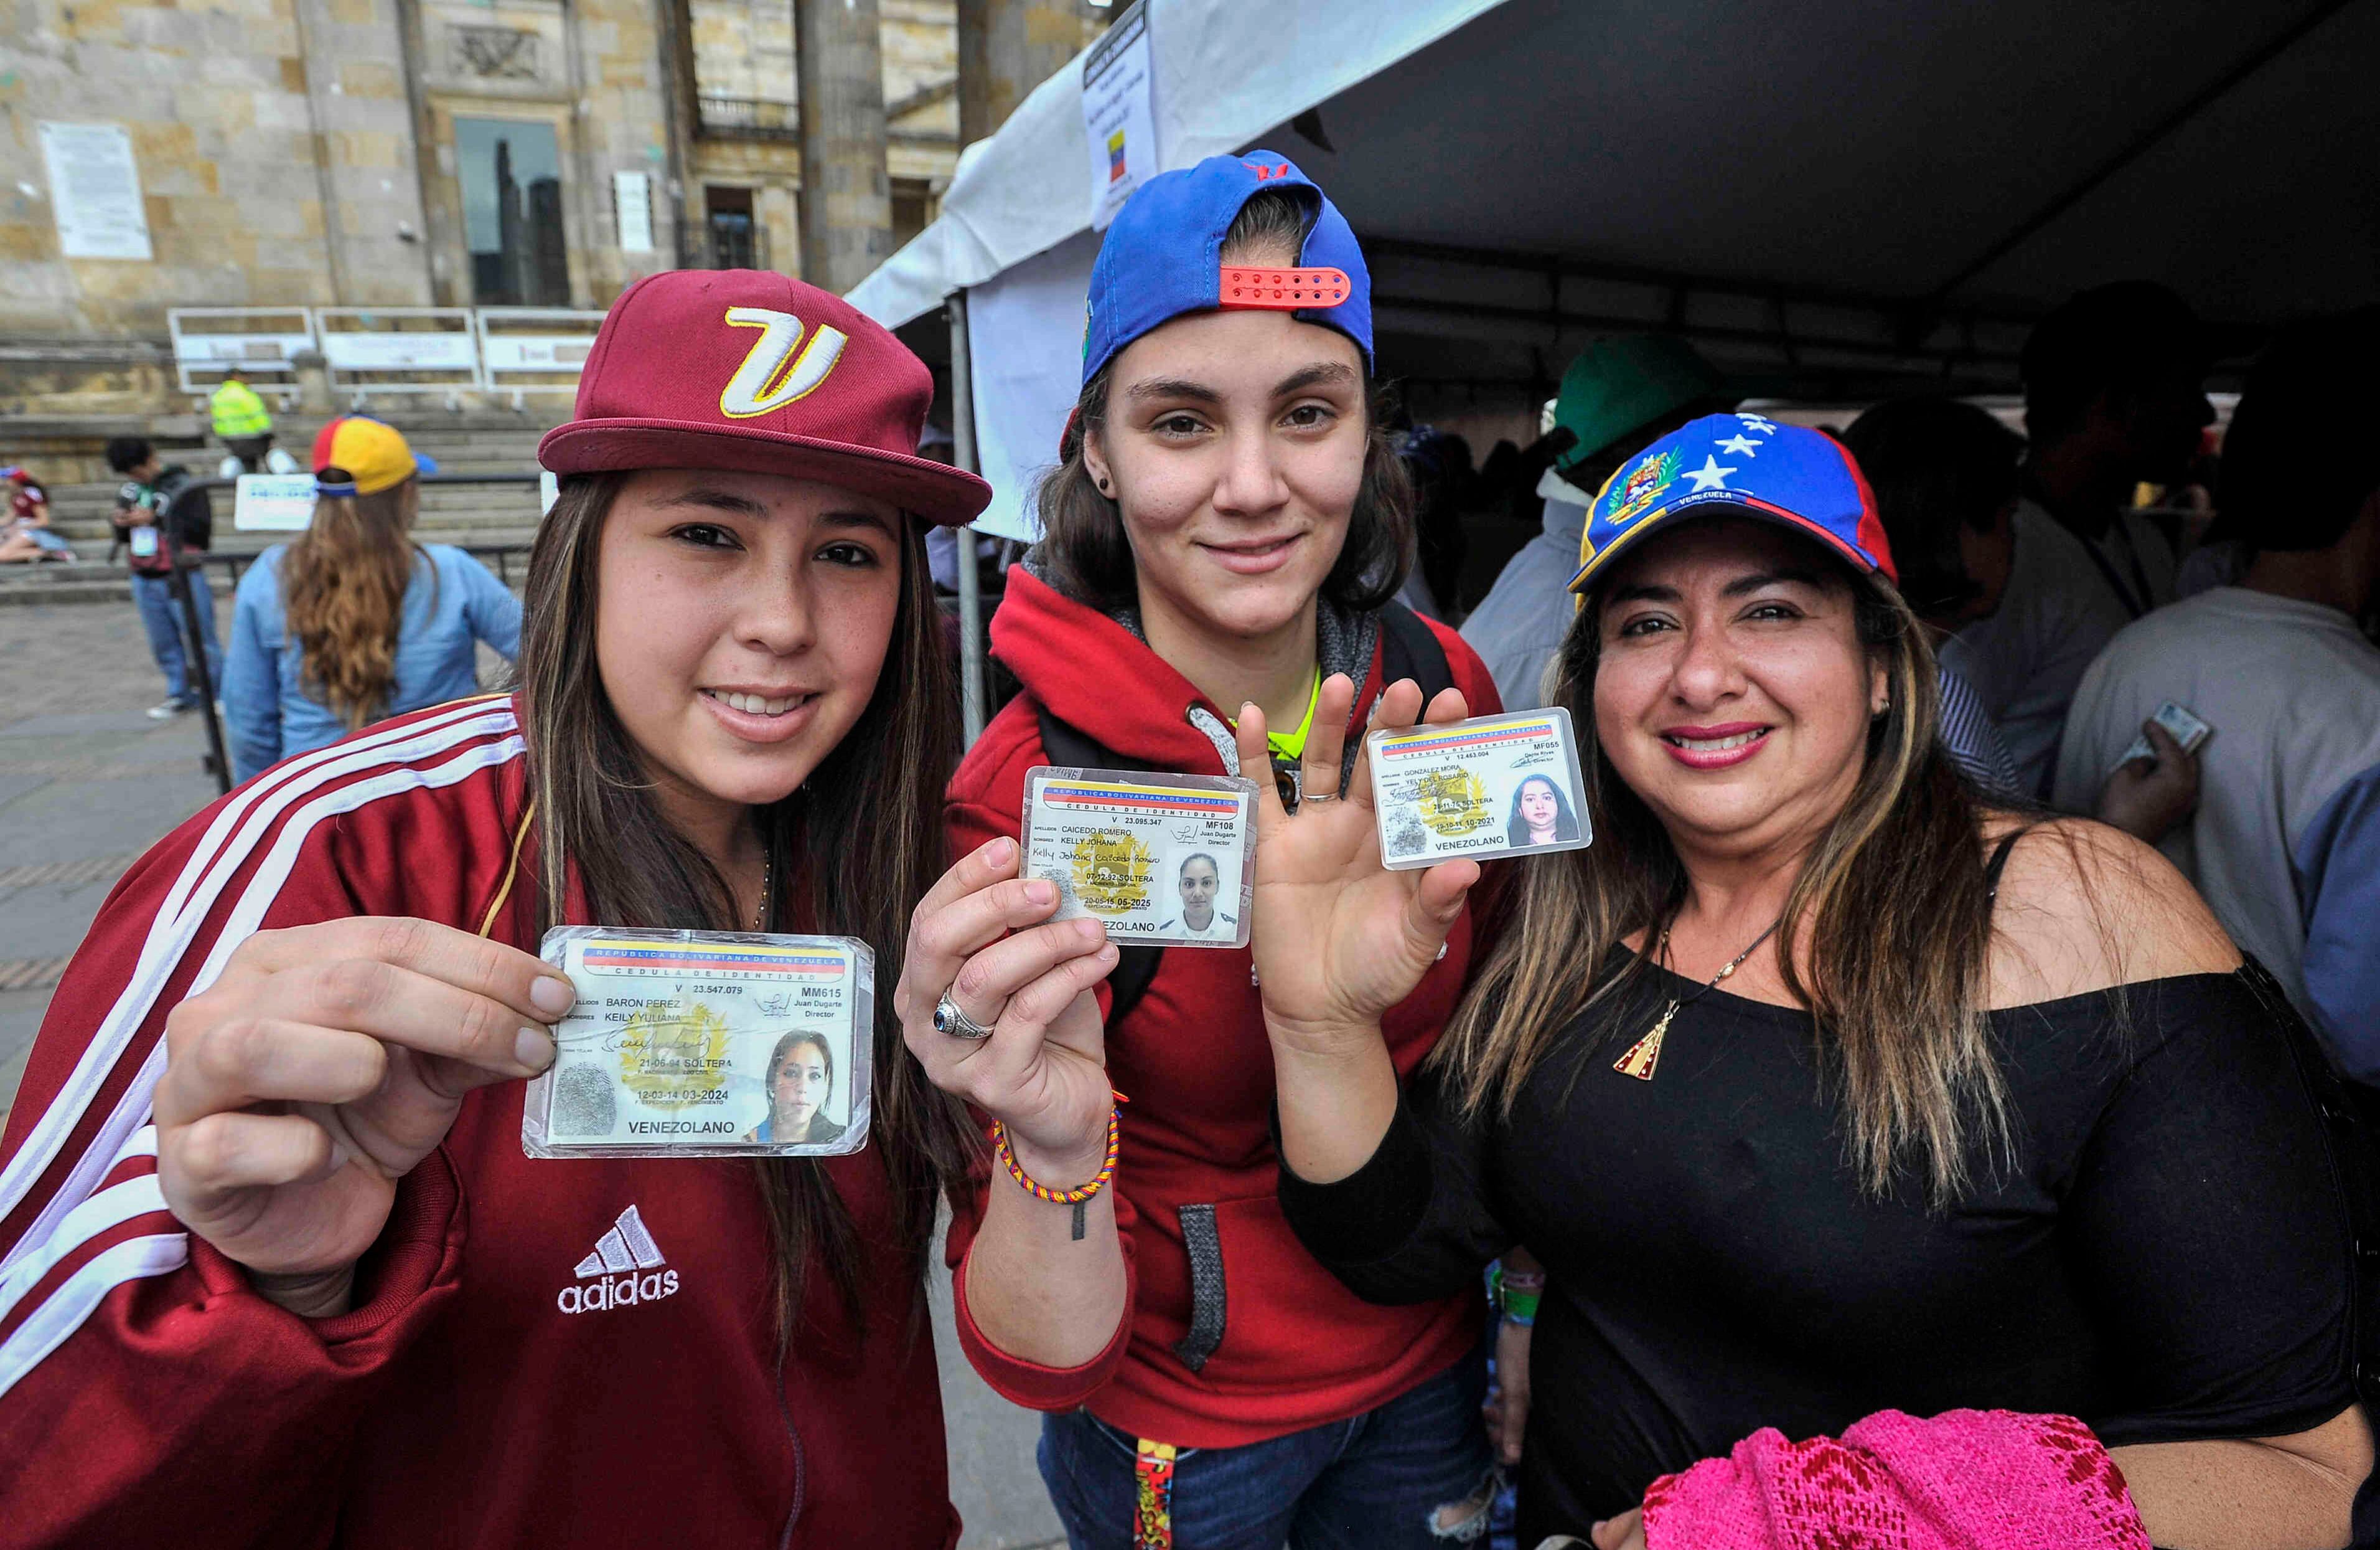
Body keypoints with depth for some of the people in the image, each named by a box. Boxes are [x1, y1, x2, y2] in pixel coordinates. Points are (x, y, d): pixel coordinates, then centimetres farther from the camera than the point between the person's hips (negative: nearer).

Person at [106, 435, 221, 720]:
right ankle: (181, 695, 21)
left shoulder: (181, 485, -8)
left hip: (183, 577, -7)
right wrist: (120, 524, 0)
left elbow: (201, 527, -19)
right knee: (163, 644, 11)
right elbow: (125, 537, 22)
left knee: (200, 639, -2)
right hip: (144, 579, 7)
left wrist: (156, 519, -18)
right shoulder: (128, 489, 12)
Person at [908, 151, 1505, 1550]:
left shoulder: (1445, 687, -15)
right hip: (1180, 1435, -3)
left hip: (1431, 1372, 3)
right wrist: (1051, 1147, -42)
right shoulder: (1025, 795, -26)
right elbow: (1045, 1359, -23)